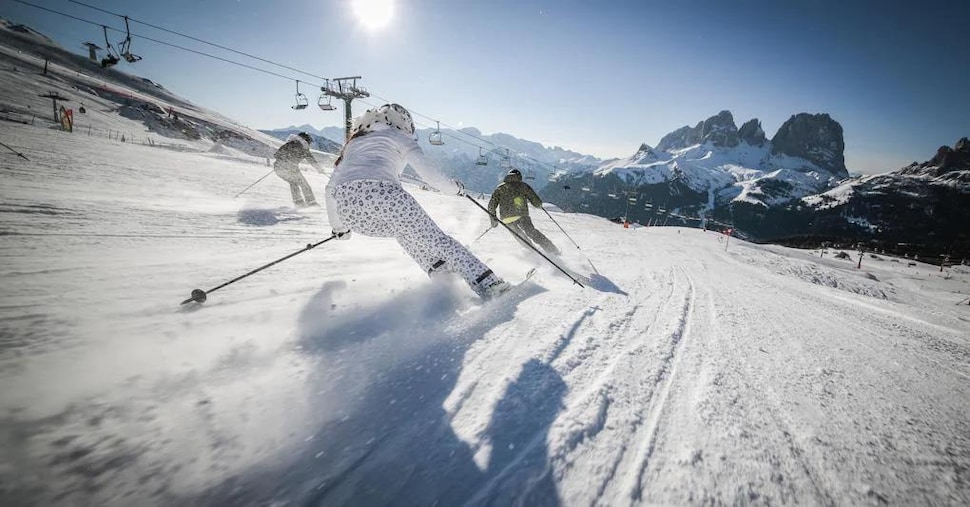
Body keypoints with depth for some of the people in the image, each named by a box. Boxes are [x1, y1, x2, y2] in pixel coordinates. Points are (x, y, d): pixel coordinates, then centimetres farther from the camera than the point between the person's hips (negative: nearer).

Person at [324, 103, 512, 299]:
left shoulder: (353, 143, 37)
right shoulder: (398, 136, 23)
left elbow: (330, 189, 35)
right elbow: (429, 174, 10)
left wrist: (339, 226, 46)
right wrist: (454, 187, 28)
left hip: (347, 207, 5)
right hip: (381, 193, -5)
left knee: (405, 231, 28)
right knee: (435, 239, 1)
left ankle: (440, 273, 13)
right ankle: (489, 284, -10)